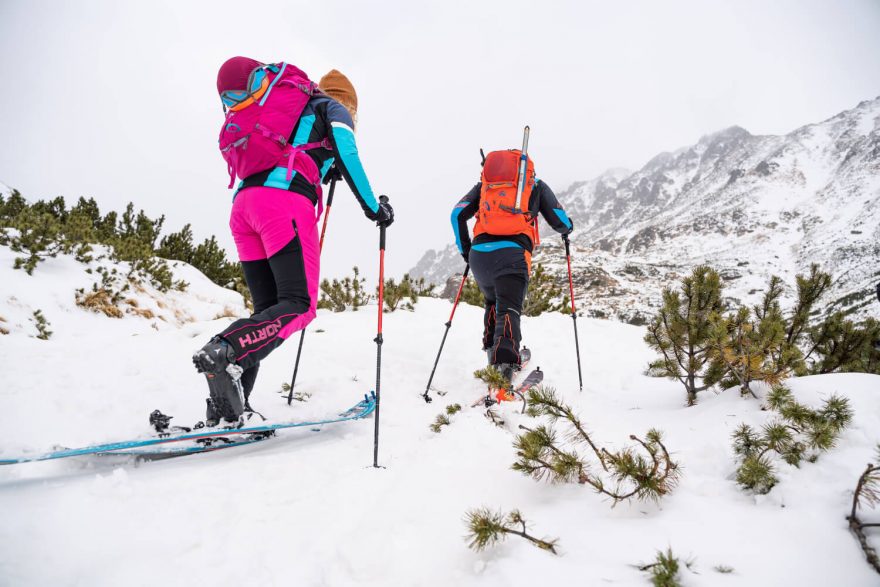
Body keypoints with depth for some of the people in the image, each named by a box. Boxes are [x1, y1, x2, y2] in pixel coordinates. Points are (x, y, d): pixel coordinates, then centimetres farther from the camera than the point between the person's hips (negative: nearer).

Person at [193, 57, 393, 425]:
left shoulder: (287, 110, 38)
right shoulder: (333, 108, 18)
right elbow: (347, 157, 1)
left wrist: (320, 171, 46)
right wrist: (373, 208, 6)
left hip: (243, 204, 7)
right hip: (285, 203, -7)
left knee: (268, 310, 7)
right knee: (300, 305, -12)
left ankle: (226, 406, -2)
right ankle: (223, 351, -34)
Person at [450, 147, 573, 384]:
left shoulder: (484, 183, 27)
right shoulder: (536, 184, 23)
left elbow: (458, 214, 15)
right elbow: (560, 222, 18)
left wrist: (464, 249, 25)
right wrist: (567, 227, 42)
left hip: (479, 253, 3)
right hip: (513, 252, -3)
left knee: (492, 302, 27)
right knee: (508, 308, -10)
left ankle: (492, 349, 18)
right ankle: (506, 358, -32)